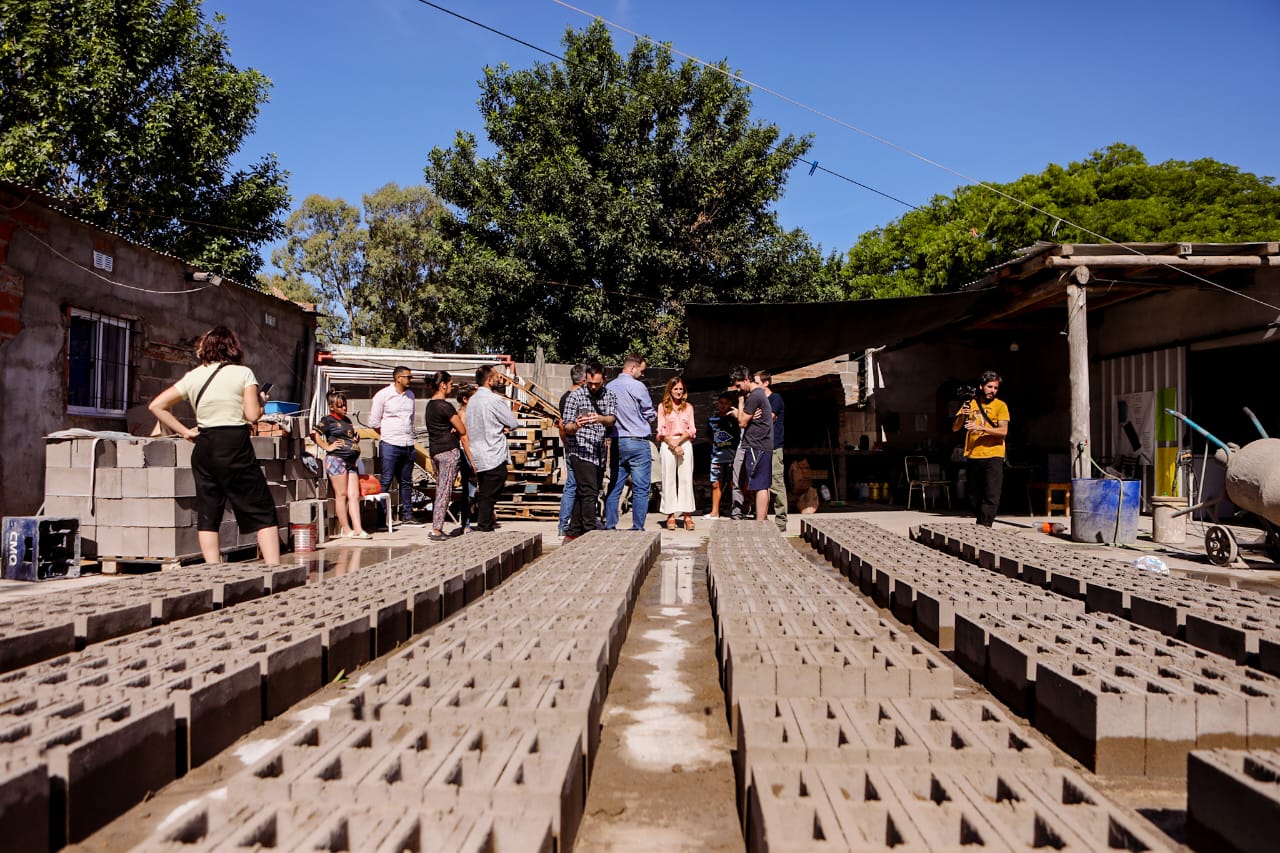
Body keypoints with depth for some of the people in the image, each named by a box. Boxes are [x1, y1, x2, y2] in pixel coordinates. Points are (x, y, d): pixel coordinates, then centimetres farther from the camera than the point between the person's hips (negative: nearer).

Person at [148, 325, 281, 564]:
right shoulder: (243, 373, -3)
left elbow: (156, 405, 9)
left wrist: (184, 431, 8)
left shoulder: (193, 376, 9)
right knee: (262, 512, 0)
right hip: (236, 446, -4)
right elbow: (252, 415, -10)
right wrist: (260, 402, 11)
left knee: (207, 513, 9)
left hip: (203, 448, 4)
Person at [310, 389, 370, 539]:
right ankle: (345, 529, 0)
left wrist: (356, 439, 19)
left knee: (354, 495, 1)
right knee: (341, 494, -4)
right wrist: (327, 447, -13)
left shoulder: (347, 420, 22)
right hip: (336, 459, -7)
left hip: (351, 461, 7)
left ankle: (357, 529, -2)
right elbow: (314, 434, -13)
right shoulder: (328, 420, 0)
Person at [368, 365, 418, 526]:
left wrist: (408, 435, 14)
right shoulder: (383, 395, -5)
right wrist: (388, 435, 1)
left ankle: (407, 516, 17)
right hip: (390, 445, -6)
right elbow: (374, 421, -2)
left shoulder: (410, 395, 13)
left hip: (408, 445, 6)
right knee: (386, 481, -6)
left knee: (406, 482, 10)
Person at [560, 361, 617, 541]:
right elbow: (567, 427, -5)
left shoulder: (609, 396, 9)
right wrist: (576, 426, -29)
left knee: (583, 494, 10)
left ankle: (572, 533, 17)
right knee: (589, 493, -12)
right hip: (581, 451, -5)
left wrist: (600, 418, -30)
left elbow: (612, 419, -7)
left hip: (600, 453, 5)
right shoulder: (575, 396, -3)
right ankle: (590, 534, -11)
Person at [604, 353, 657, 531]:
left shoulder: (609, 387, 6)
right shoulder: (637, 387, -11)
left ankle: (610, 526, 11)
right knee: (640, 489, 0)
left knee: (614, 488, 10)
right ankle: (638, 528, 0)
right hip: (638, 442, -6)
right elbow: (650, 415, -4)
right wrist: (655, 414, 17)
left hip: (616, 443, 6)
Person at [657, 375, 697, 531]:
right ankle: (671, 515, -1)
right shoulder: (663, 407, 7)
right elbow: (661, 430, 1)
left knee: (686, 479, -3)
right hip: (667, 445, -1)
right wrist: (673, 445, -10)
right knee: (669, 480, -2)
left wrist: (679, 441, -8)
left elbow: (692, 430, 7)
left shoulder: (688, 407, 13)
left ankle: (687, 515, -2)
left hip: (685, 444, 2)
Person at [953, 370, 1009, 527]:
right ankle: (986, 521, 25)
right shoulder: (970, 404, 11)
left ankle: (983, 527, -15)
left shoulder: (1000, 406, 1)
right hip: (972, 456, 3)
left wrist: (981, 427, -24)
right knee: (976, 496, 11)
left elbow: (1004, 431, -11)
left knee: (991, 496, -13)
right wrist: (962, 416, -13)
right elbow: (954, 428, 7)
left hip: (993, 457, -3)